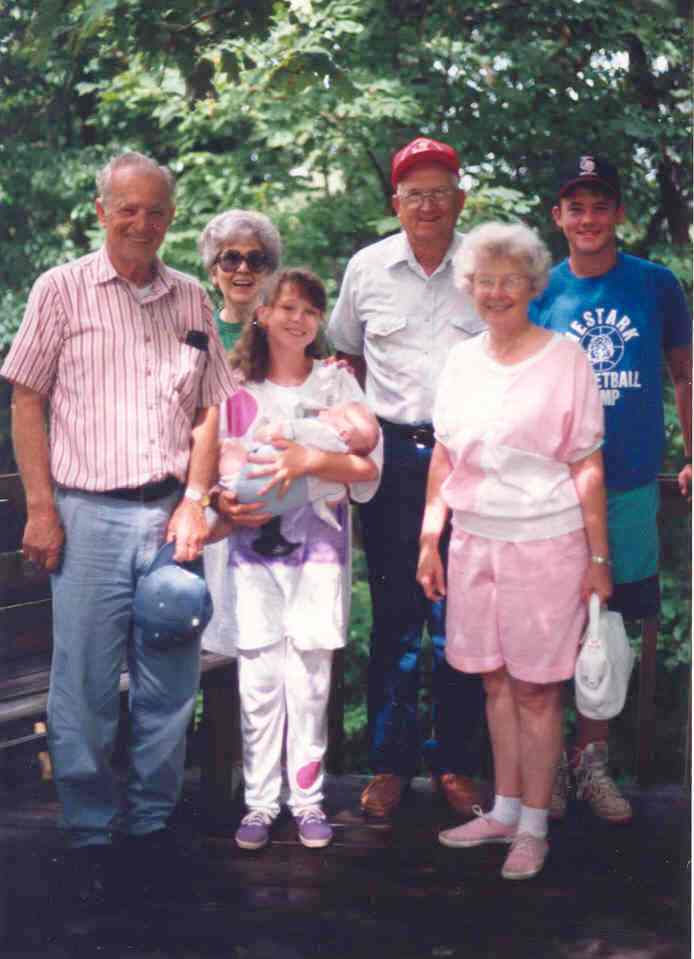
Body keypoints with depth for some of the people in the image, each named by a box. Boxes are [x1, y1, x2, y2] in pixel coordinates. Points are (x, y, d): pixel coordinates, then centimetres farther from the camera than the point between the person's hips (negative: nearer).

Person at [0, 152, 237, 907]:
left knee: (168, 682, 7)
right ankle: (90, 832, 16)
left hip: (171, 512, 3)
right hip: (87, 512, -3)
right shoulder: (61, 290, 3)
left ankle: (152, 825, 21)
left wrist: (195, 500, 1)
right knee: (85, 684, 1)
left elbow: (209, 408, 13)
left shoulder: (191, 299, 12)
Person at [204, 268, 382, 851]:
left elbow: (368, 469, -3)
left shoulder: (337, 383, 5)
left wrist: (311, 461, -19)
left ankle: (308, 798, 14)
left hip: (319, 548, 0)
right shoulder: (236, 387, 7)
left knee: (311, 680, 1)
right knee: (258, 681, 0)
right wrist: (225, 506, -11)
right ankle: (260, 801, 12)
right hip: (252, 547, 1)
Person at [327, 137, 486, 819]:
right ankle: (390, 763, 16)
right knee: (394, 615, 5)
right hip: (391, 455, 1)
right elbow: (346, 353, 21)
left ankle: (456, 763, 14)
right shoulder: (367, 268, 7)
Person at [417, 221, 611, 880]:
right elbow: (443, 457, 14)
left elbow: (587, 466, -6)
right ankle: (503, 810, 24)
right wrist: (430, 539, 9)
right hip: (475, 541, 5)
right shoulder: (462, 360, 9)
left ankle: (533, 828, 13)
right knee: (496, 682, 11)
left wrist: (598, 559, -8)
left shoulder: (564, 357, -5)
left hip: (544, 542, -4)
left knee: (535, 689, 1)